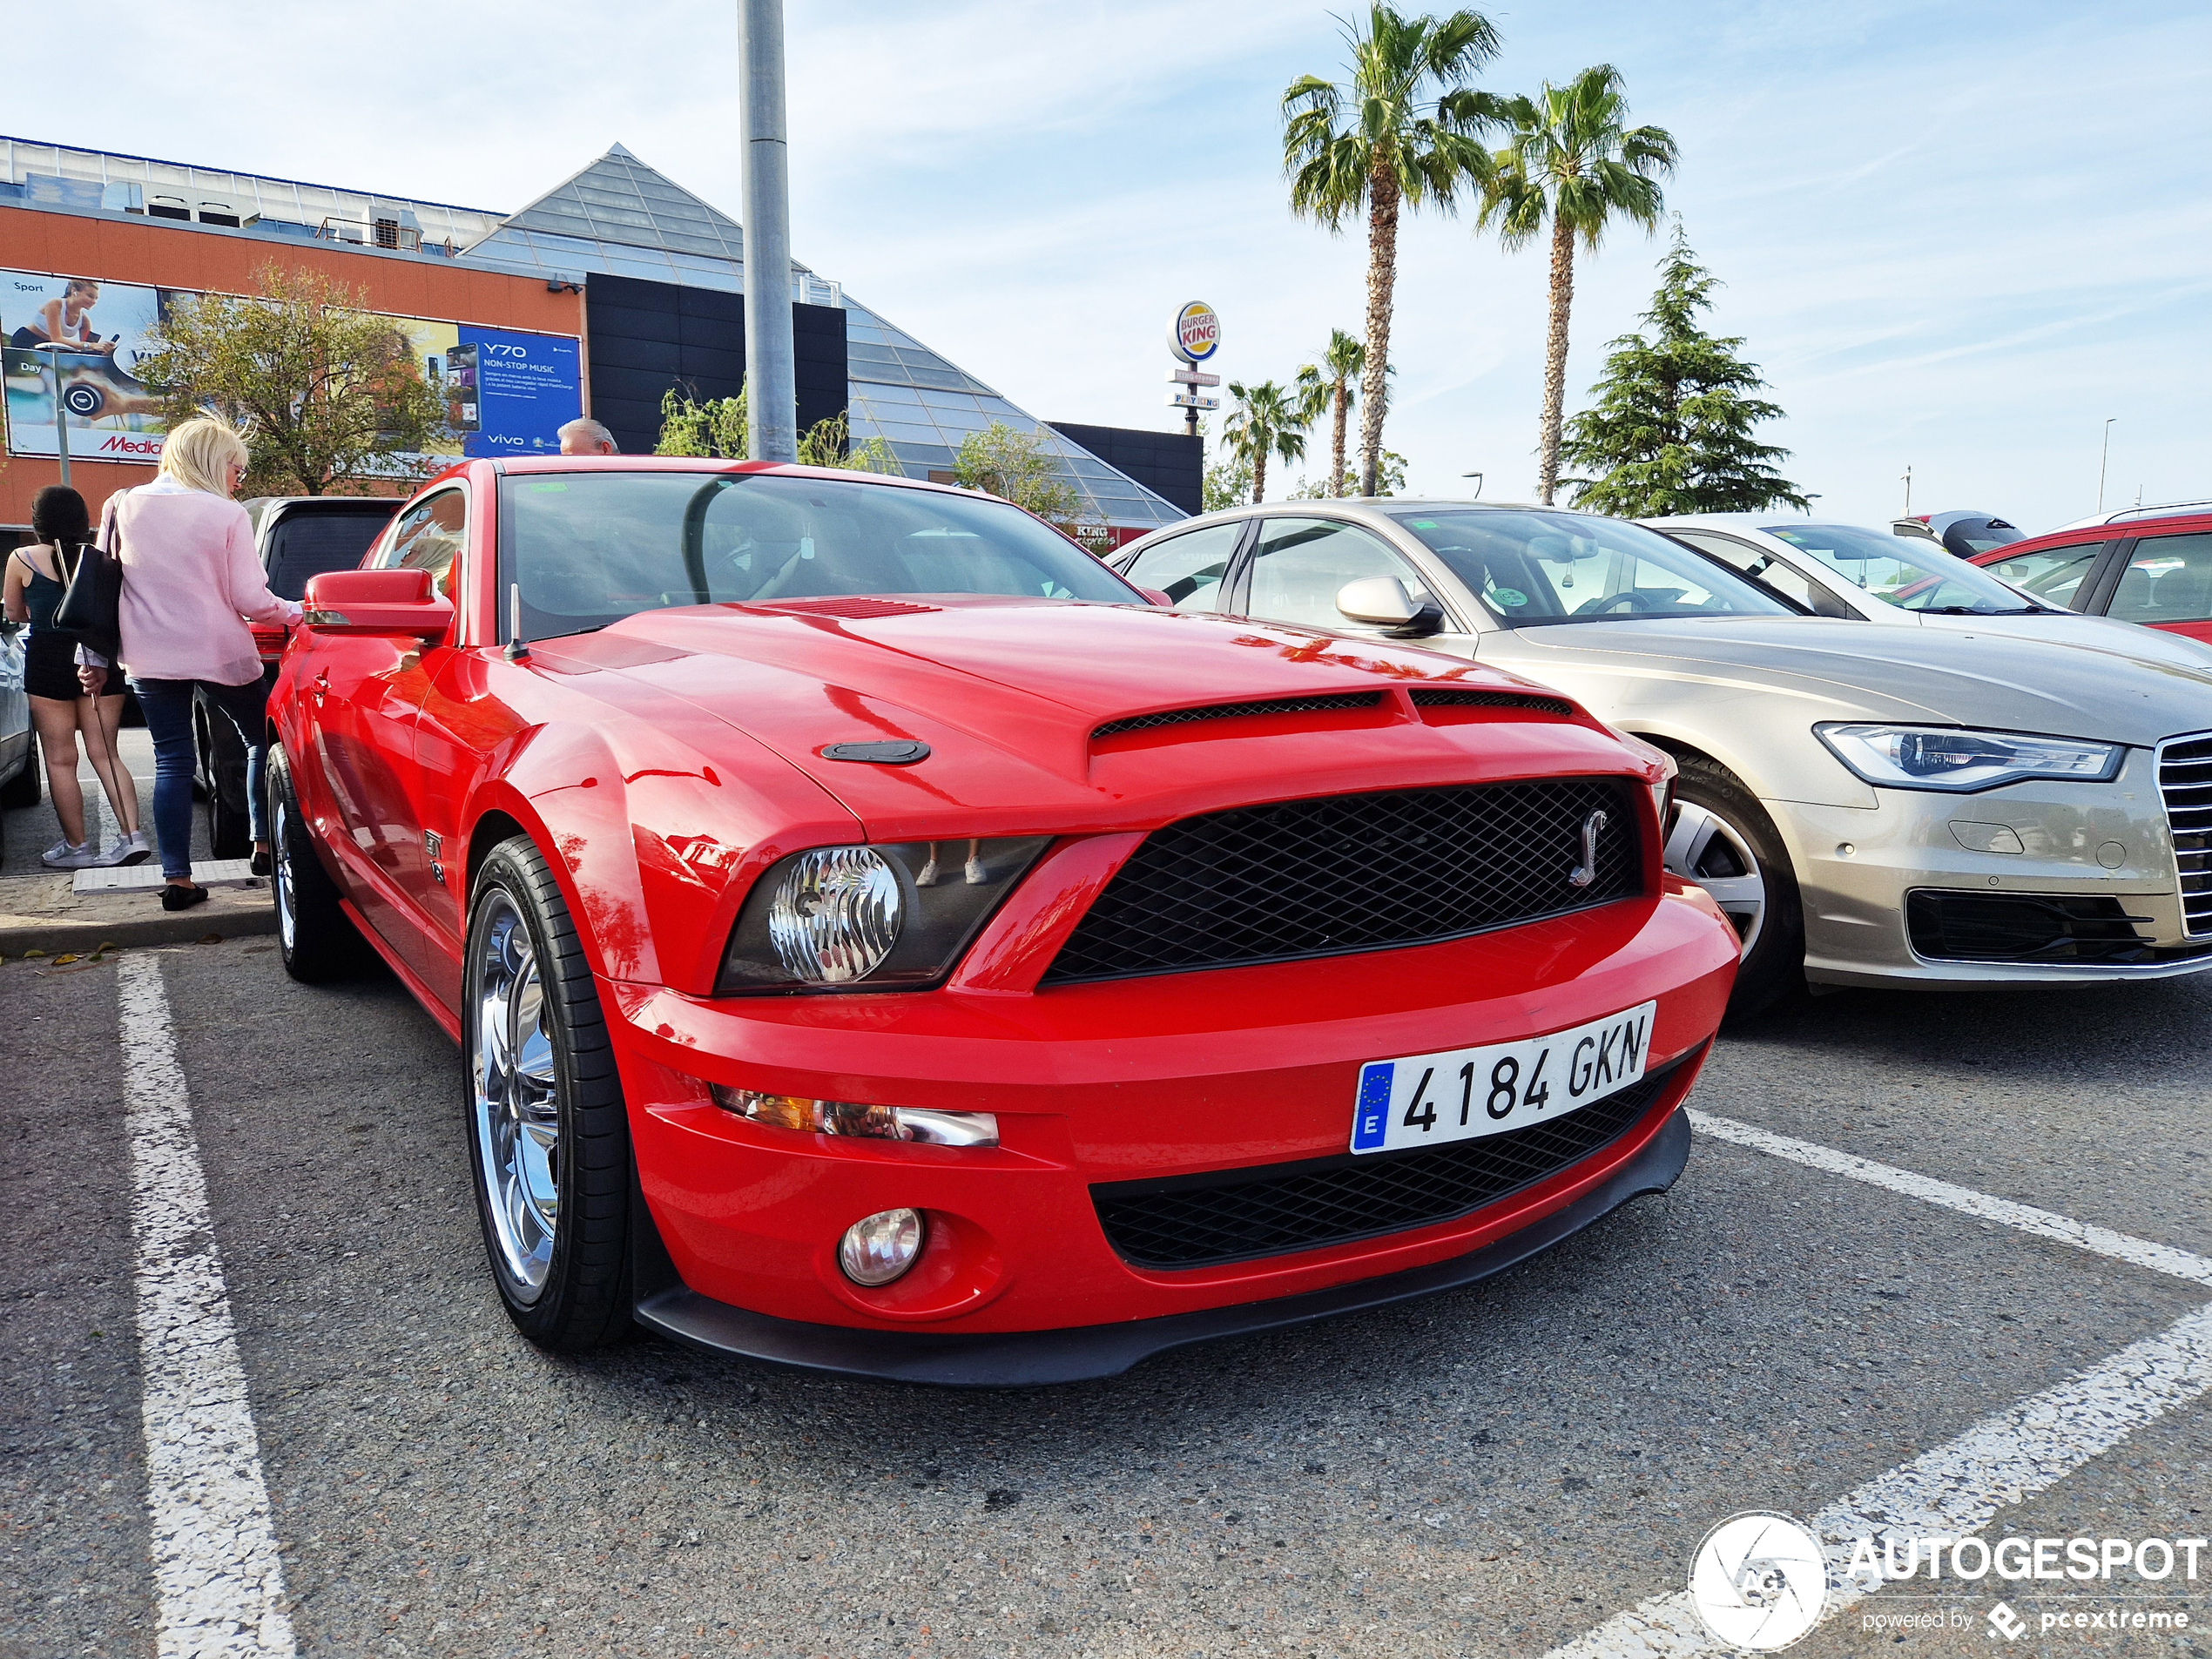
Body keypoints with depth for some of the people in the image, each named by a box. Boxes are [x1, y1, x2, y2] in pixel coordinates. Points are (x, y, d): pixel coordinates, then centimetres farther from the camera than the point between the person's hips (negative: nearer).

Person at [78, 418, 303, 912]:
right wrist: (295, 613, 9)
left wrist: (93, 657, 15)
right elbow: (249, 599, -9)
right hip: (220, 653, -3)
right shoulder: (228, 515, -8)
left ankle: (177, 878, 2)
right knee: (262, 739, 17)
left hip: (149, 658, 4)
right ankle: (265, 845, 19)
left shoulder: (124, 506, 4)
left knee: (171, 761, 6)